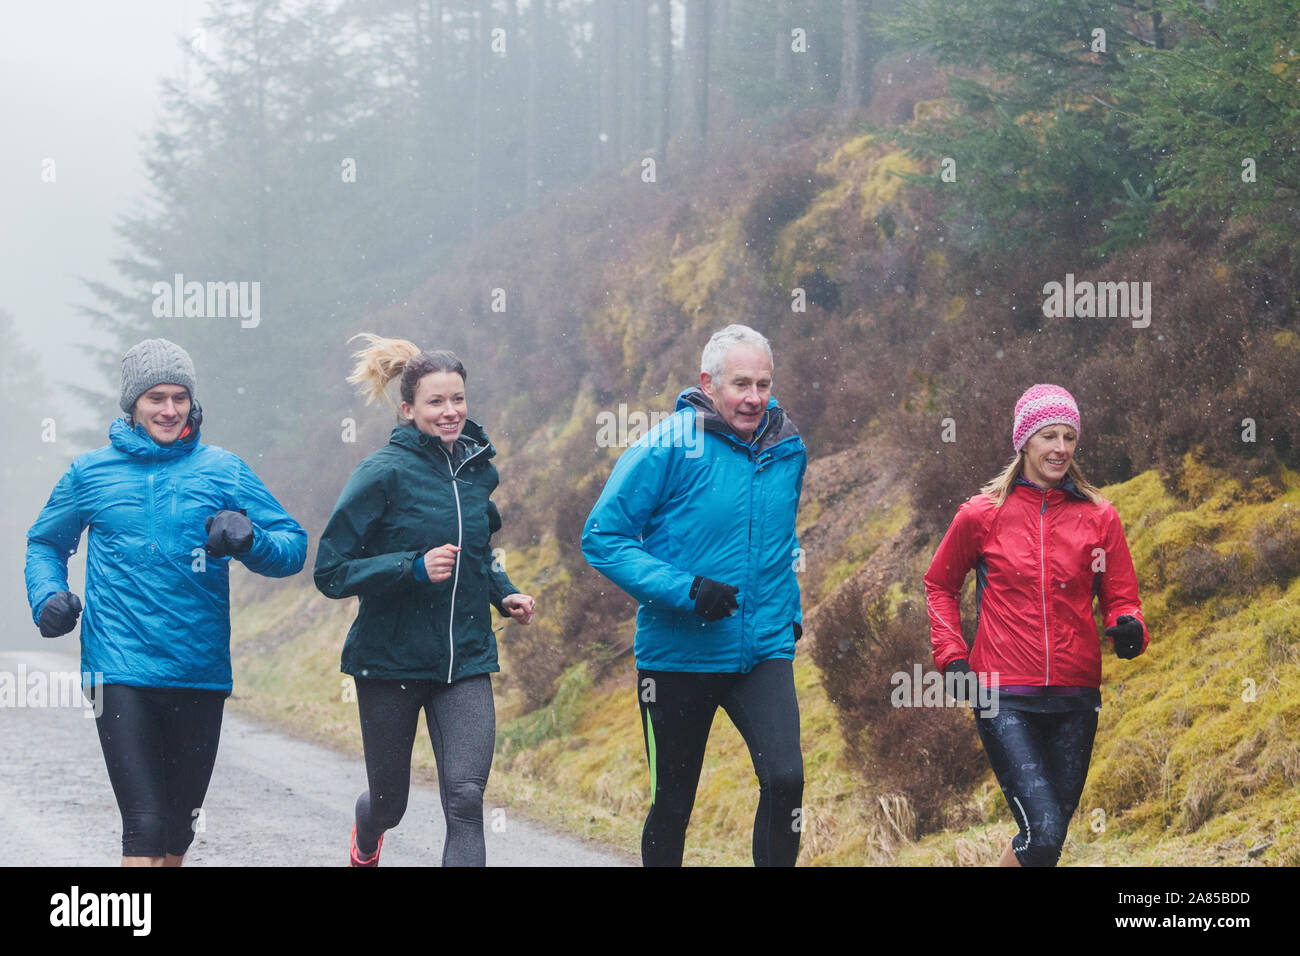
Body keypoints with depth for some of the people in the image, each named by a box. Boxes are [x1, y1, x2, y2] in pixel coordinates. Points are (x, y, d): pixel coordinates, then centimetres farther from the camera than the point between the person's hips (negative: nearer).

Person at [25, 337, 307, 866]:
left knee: (179, 827, 14)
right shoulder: (90, 472, 7)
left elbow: (294, 546, 4)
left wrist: (249, 540, -18)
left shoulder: (222, 470, 6)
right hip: (121, 672, -2)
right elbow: (45, 543, 21)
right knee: (145, 824, -15)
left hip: (200, 672, 2)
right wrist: (47, 596, 0)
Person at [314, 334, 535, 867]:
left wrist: (504, 594, 7)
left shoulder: (477, 469, 6)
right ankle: (366, 844, 50)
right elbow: (331, 572, -14)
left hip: (466, 661, 3)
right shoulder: (384, 474, -12)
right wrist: (414, 567, -25)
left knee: (466, 798, -15)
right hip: (391, 659, -3)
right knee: (389, 802, 13)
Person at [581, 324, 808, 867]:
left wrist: (790, 607, 13)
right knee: (672, 803, 8)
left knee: (785, 778, -18)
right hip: (679, 654, -3)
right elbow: (602, 538, -12)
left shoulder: (787, 449, 5)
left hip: (764, 652, 3)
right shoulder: (668, 448, -12)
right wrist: (684, 590, -21)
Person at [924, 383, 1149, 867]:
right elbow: (939, 586, 15)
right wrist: (952, 656, 3)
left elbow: (1121, 599, 9)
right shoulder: (981, 515, 1)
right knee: (1043, 833, -18)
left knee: (1050, 834, 8)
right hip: (1005, 699, -3)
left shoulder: (1098, 517, 5)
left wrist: (1129, 628, -14)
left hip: (1075, 698, 3)